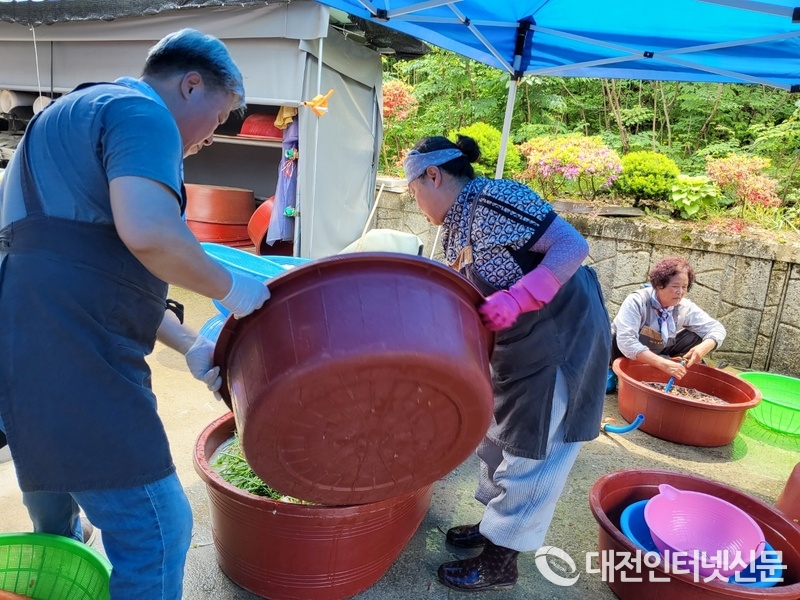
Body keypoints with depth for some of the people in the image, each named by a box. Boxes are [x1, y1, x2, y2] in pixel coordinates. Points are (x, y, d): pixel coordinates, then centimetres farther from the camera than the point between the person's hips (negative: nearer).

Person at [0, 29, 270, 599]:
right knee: (154, 531, -2)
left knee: (54, 500, 31)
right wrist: (230, 287, -11)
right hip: (71, 362, -11)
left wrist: (189, 345, 22)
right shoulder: (142, 114, -7)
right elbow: (149, 233, -29)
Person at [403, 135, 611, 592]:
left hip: (564, 336, -9)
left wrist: (515, 300, -33)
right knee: (501, 433, 21)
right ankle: (497, 523, 42)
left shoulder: (494, 200, -22)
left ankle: (500, 562, 21)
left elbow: (573, 246, -26)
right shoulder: (455, 230, 6)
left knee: (532, 450, 4)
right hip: (522, 342, 10)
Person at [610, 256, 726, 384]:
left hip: (658, 354, 5)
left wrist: (704, 348, -31)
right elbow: (626, 342, -41)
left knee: (695, 337, -9)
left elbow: (717, 329, -7)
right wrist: (663, 364, -48)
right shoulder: (636, 302, -29)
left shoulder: (685, 307, -13)